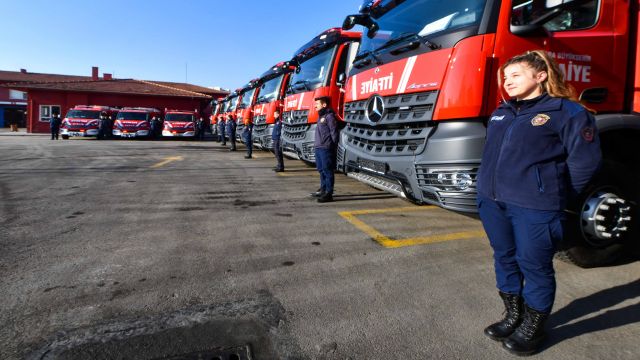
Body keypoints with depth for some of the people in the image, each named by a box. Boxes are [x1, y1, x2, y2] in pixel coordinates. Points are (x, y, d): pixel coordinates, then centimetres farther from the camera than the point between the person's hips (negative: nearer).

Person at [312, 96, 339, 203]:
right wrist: (316, 144, 16)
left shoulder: (329, 116, -9)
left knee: (327, 170, -6)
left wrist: (333, 148, -14)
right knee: (321, 169, 16)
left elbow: (334, 133, -12)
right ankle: (323, 189, 27)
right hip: (318, 148, 10)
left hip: (326, 148, -9)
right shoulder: (321, 116, 19)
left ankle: (329, 194, -2)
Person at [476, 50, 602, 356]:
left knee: (534, 265, 5)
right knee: (504, 259, 15)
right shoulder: (501, 113, 15)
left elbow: (585, 160, -5)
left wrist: (557, 195, 1)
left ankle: (533, 328, 25)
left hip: (534, 207, -6)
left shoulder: (567, 112, -4)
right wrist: (491, 187, 15)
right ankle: (513, 317, 34)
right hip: (492, 201, 7)